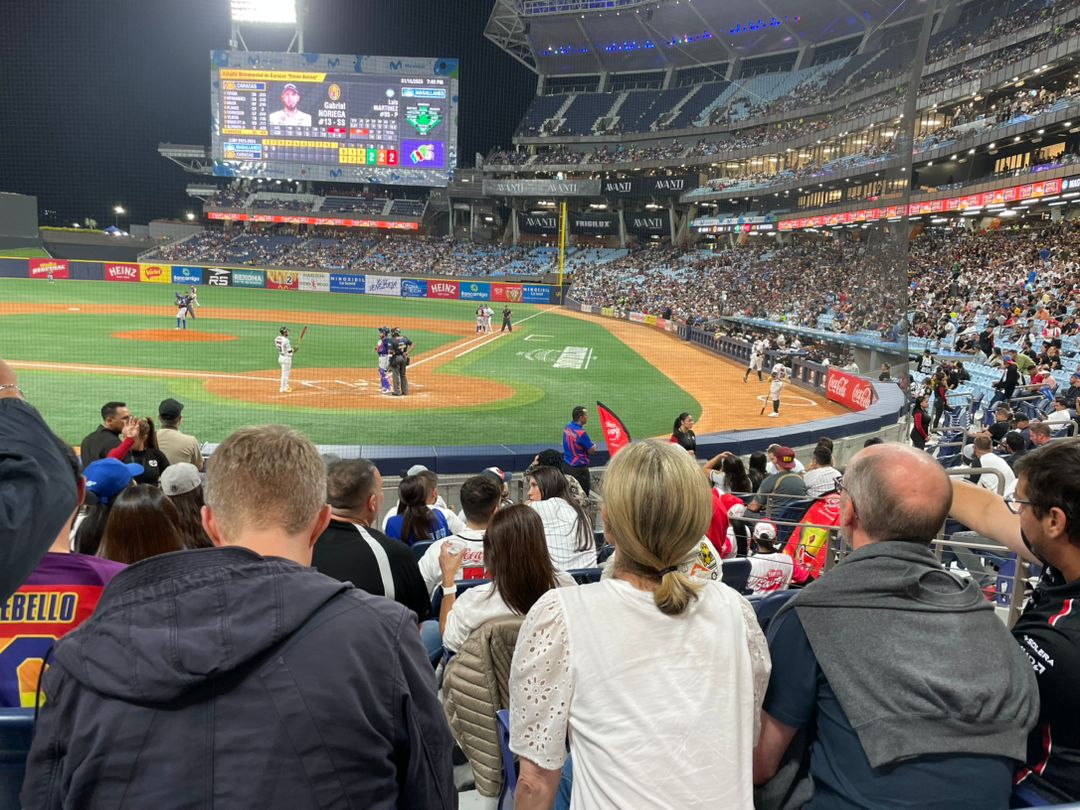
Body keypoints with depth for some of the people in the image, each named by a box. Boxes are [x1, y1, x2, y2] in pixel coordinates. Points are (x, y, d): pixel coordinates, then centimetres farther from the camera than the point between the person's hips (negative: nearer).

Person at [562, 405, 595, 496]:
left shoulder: (567, 428, 2)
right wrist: (594, 445, 9)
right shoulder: (581, 433, -21)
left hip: (566, 466, 8)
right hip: (579, 469, -7)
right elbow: (591, 451, -13)